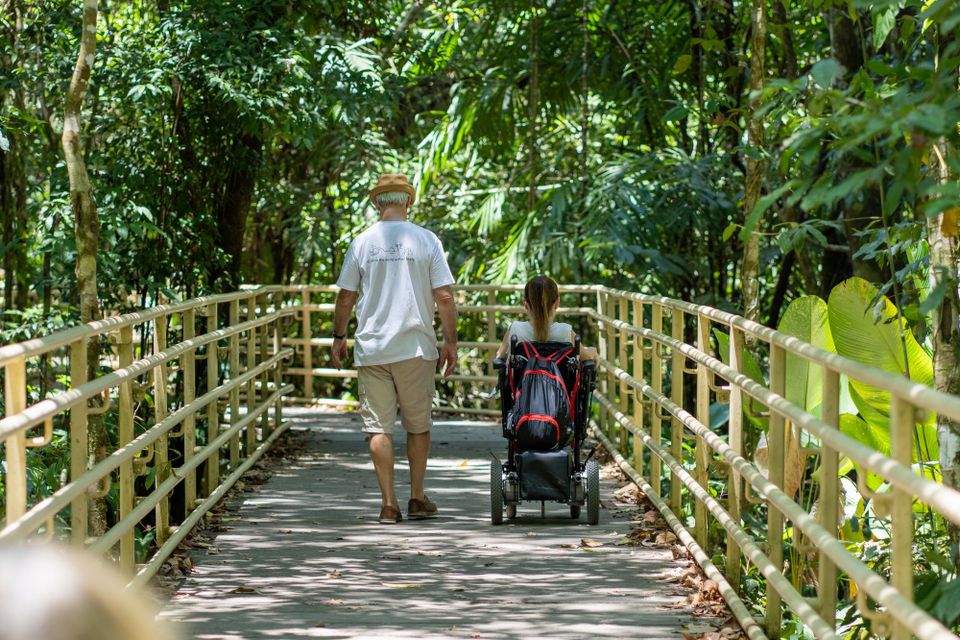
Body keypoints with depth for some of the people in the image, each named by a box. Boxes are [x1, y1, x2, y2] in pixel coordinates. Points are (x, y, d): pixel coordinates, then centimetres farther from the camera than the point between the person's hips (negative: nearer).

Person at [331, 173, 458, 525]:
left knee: (379, 427, 3)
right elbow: (444, 297, -3)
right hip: (415, 348, 0)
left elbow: (345, 297, 5)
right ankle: (417, 498, 13)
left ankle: (389, 504, 0)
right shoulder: (426, 241, -1)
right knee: (418, 425, 12)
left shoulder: (362, 243, 2)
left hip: (371, 348, 0)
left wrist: (339, 338, 17)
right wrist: (450, 342, 5)